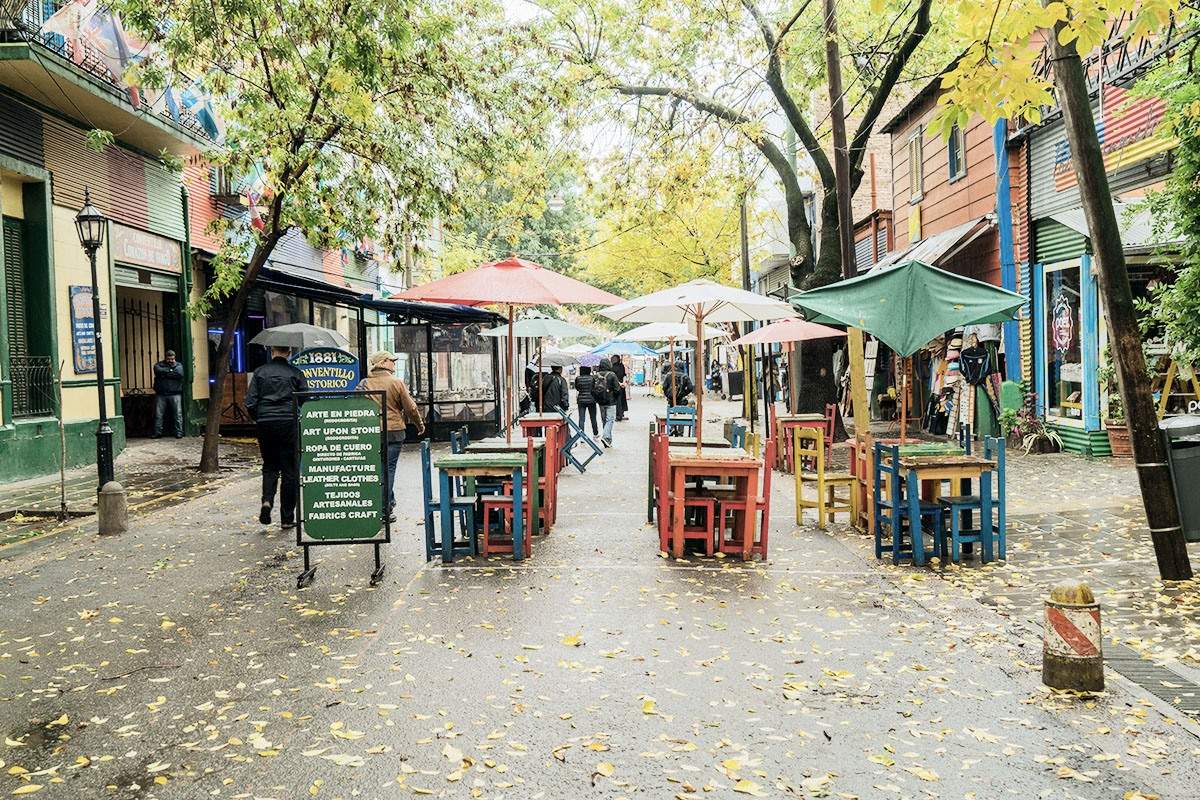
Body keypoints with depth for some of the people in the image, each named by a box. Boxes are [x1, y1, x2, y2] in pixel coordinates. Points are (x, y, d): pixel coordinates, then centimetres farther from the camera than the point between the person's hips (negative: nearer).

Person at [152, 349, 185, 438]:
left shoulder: (178, 365, 10)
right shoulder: (159, 365, 12)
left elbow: (180, 374, -10)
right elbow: (158, 371, -10)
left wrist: (165, 374, -6)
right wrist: (171, 371, -6)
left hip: (175, 394, -1)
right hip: (161, 394, 1)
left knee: (178, 414, -4)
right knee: (158, 414, 1)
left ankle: (179, 433, 0)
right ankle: (158, 433, 8)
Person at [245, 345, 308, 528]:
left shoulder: (260, 372, 5)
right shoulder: (295, 373, 0)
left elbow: (250, 403, 0)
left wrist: (259, 419, 15)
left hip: (265, 424, 2)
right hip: (289, 424, -2)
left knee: (269, 465, 18)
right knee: (290, 470, 5)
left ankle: (267, 500, -7)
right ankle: (287, 518, 7)